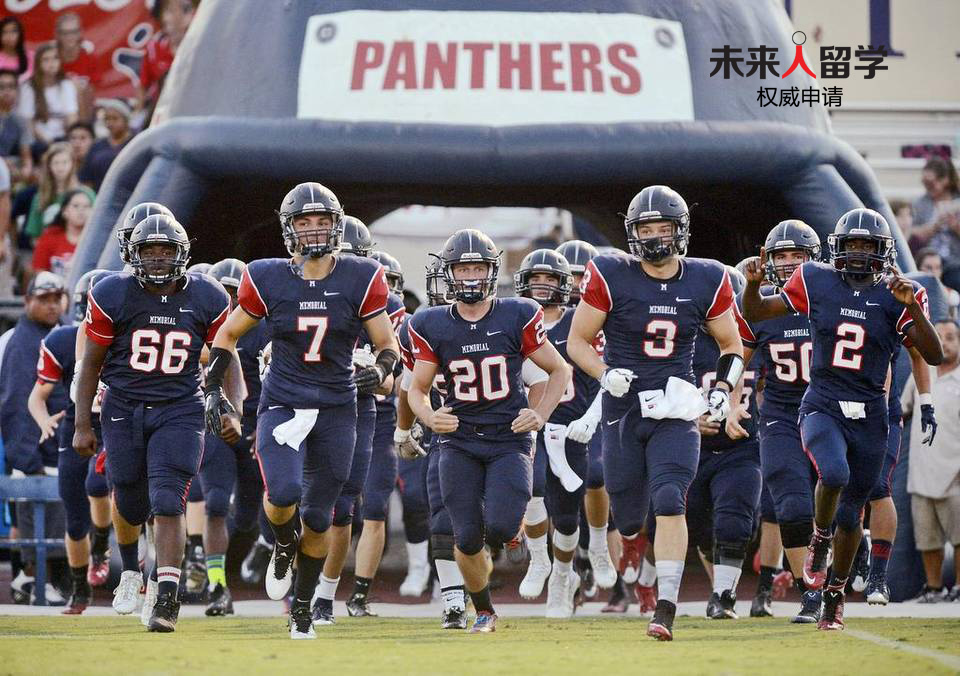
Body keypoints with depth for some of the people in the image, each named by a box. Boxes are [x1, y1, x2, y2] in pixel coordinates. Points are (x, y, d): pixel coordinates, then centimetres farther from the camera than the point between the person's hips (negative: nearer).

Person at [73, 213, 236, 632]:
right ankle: (130, 570, 41)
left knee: (167, 502, -14)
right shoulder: (112, 296, -7)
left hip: (180, 410, -1)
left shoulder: (207, 299, -5)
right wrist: (82, 425, -1)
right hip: (124, 407, 1)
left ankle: (167, 598, -16)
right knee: (130, 503, 10)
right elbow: (91, 363, 0)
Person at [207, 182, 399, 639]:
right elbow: (227, 336, 10)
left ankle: (302, 607, 26)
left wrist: (379, 371, -17)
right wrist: (213, 391, 1)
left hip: (336, 411, 1)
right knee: (283, 494, -24)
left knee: (318, 518, 7)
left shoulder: (360, 280, -4)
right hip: (282, 406, -1)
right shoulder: (267, 280, -4)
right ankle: (284, 546, 12)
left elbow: (387, 343, 4)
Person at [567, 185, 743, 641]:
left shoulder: (705, 281, 0)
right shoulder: (611, 277, -7)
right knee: (629, 520, 9)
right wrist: (606, 375, -16)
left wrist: (722, 391, -4)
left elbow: (731, 346, 13)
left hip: (676, 411, 0)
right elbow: (578, 341, 1)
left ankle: (666, 609, -18)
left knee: (670, 502, -19)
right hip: (624, 410, 0)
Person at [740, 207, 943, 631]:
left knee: (851, 511, 9)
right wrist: (753, 283, -13)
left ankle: (835, 594, 29)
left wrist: (912, 308, -22)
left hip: (869, 416, 1)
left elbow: (934, 356, -9)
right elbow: (755, 315, 8)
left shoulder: (895, 296, -1)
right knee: (834, 473, -31)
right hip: (822, 408, -1)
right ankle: (820, 540, -1)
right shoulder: (816, 283, 0)